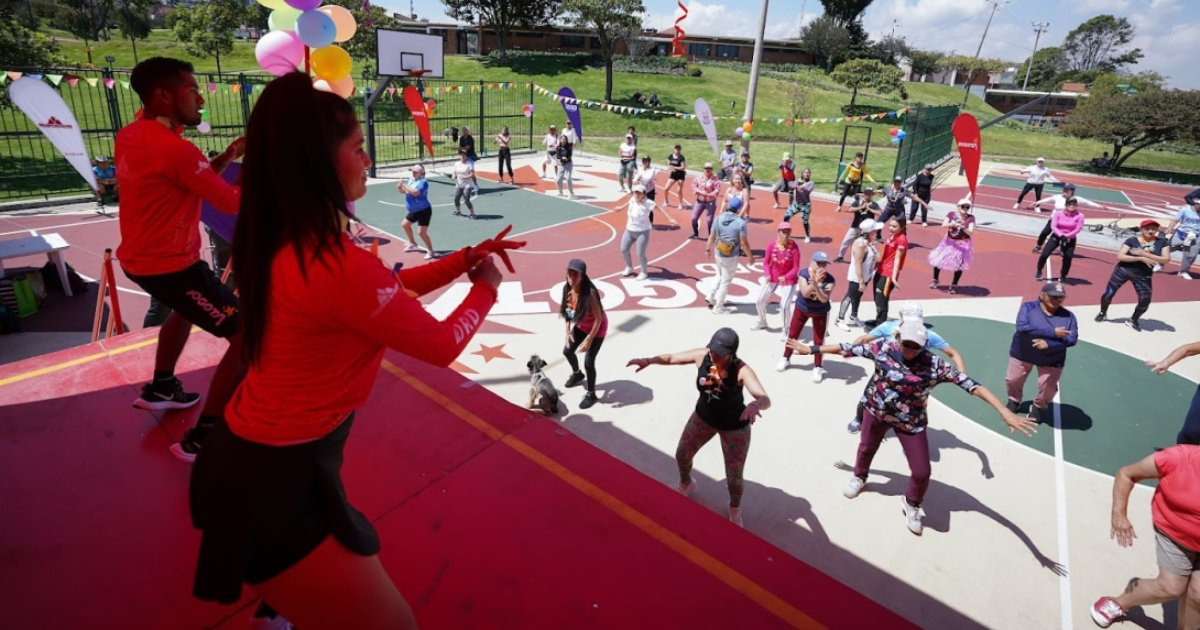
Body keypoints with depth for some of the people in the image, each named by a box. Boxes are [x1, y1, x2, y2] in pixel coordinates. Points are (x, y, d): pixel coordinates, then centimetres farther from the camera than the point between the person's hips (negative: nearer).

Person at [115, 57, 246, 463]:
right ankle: (201, 438, -6)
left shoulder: (129, 137, 6)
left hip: (140, 257, 10)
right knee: (248, 336, -9)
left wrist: (229, 156, 6)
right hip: (170, 264, -10)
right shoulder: (174, 148, -23)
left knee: (187, 308, 38)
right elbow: (234, 203, -19)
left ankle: (160, 388, 50)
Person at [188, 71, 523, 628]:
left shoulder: (283, 243, -1)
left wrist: (465, 258, 7)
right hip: (275, 479, -10)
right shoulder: (336, 266, -30)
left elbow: (388, 289, 11)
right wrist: (485, 288, 0)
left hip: (252, 455, 10)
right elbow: (443, 344, -17)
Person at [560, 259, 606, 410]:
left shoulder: (590, 293, -37)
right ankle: (577, 374, 52)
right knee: (567, 351, 19)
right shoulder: (567, 289, -17)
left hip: (597, 328, -7)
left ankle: (591, 394, 18)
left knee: (588, 362, -6)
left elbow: (598, 319, -28)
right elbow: (567, 311, -1)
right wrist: (568, 331, -3)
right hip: (580, 326, 7)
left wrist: (588, 340, -25)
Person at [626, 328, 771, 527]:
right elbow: (672, 357, -11)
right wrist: (648, 361, -29)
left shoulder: (741, 370, -35)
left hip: (734, 427, -4)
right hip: (703, 417, 5)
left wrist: (756, 404, -70)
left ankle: (735, 509, 42)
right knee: (682, 455, 20)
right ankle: (686, 484, 56)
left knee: (734, 477, 6)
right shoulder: (702, 356, -22)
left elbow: (766, 400, -45)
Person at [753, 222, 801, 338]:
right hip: (772, 277, 4)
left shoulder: (794, 247, -21)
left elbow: (796, 267, -17)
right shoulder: (772, 245, -14)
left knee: (784, 305, -14)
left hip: (789, 280, -3)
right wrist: (767, 275, -20)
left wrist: (785, 277, -31)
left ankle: (785, 329, 13)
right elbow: (766, 262, -4)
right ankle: (762, 322, 39)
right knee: (760, 300, 9)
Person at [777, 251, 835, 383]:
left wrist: (816, 285, -44)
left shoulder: (829, 279, -20)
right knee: (792, 334, 14)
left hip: (820, 312, -1)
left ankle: (817, 368, 18)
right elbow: (805, 293, -30)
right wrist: (814, 281, -44)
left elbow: (824, 299, -29)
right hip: (802, 309, 1)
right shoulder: (804, 273, -19)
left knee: (818, 340, 3)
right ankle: (786, 358, 36)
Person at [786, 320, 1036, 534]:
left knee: (922, 471, 1)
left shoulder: (934, 365, -25)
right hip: (876, 411, 1)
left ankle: (912, 504, 35)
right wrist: (811, 348, -10)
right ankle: (859, 477, 59)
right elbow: (848, 348, -15)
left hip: (911, 422, -1)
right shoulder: (882, 348, -22)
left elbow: (971, 385, -28)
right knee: (866, 448, 25)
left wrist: (1005, 413, -36)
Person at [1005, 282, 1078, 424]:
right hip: (1023, 354, 0)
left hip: (1052, 360, 1)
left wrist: (1049, 343, -33)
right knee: (1012, 380, 13)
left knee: (1048, 387, 3)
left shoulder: (1068, 316, -8)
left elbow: (1072, 339, -16)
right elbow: (1021, 327, -29)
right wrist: (1052, 332, -33)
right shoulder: (1028, 307, -15)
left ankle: (1039, 407, 35)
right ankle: (1014, 401, 44)